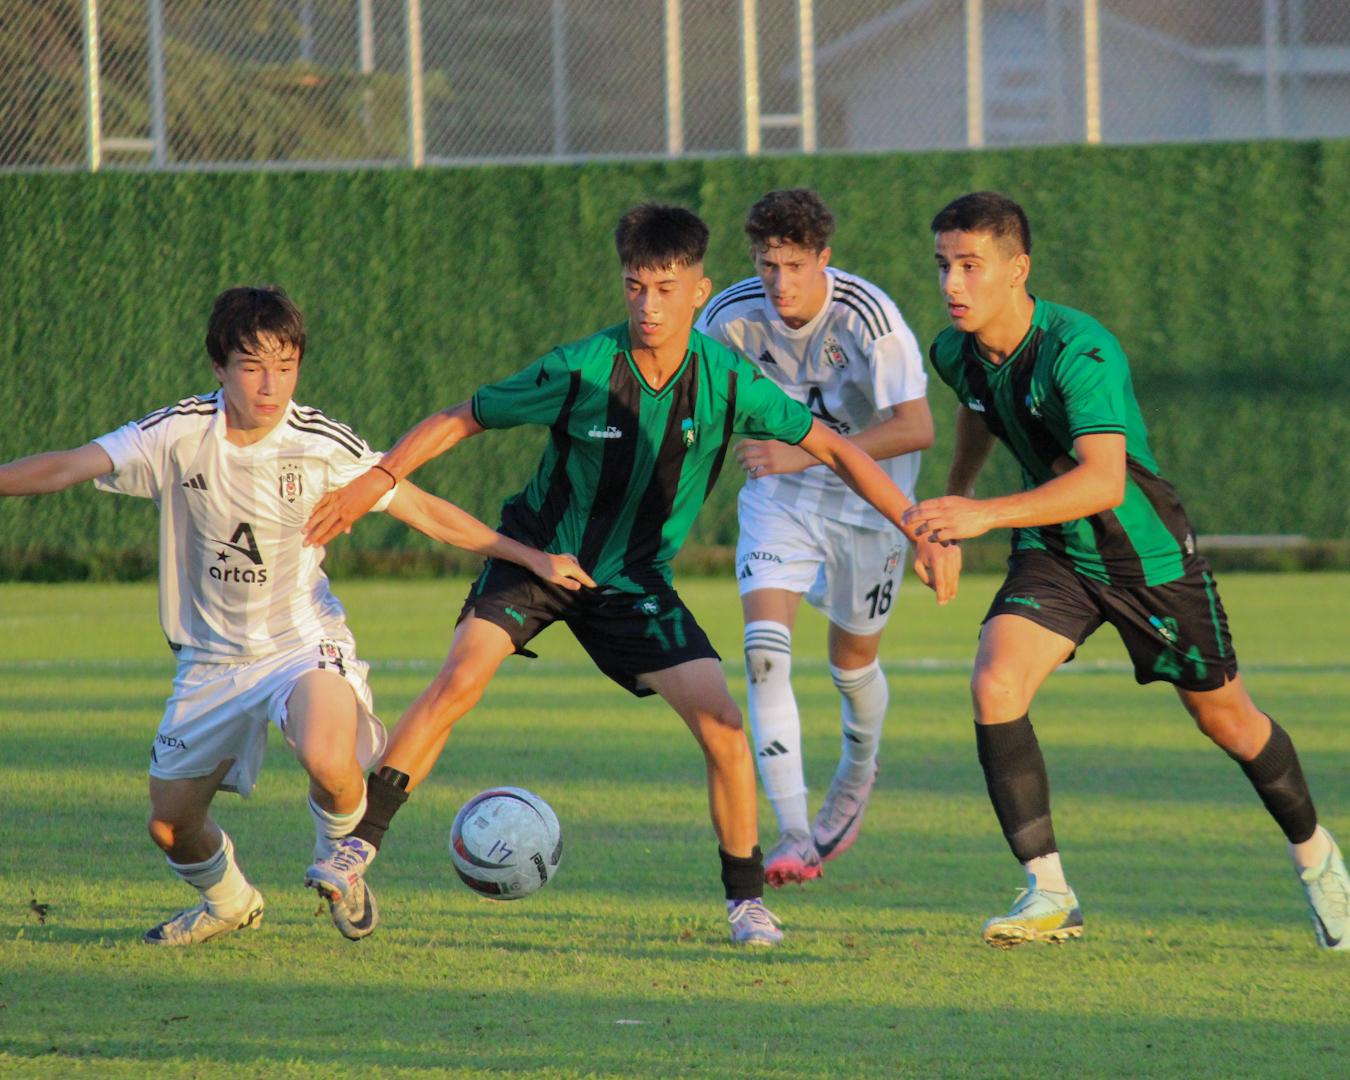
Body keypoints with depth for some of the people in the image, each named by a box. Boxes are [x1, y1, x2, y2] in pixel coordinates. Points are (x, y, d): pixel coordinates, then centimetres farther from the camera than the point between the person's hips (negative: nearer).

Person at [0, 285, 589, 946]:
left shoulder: (324, 446, -14)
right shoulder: (180, 434, -13)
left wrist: (530, 558, -4)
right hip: (212, 655, 3)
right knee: (170, 825, 3)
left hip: (304, 641, -3)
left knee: (328, 761, -33)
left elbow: (425, 512, -4)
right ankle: (228, 902, 40)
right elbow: (63, 469, -14)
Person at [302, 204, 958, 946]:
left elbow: (832, 448, -6)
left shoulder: (727, 382, -15)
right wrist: (376, 481, -18)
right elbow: (460, 420, -9)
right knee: (459, 681, -25)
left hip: (634, 580, 2)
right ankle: (357, 845, -17)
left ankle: (745, 899, 5)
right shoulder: (582, 370, -21)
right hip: (537, 552, -2)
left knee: (724, 728, -13)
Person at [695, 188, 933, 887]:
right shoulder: (733, 316, -16)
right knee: (765, 649, -18)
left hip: (866, 495, -2)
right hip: (778, 495, 2)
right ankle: (794, 835, -21)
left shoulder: (865, 316, -27)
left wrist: (806, 453, -38)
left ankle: (857, 774, 47)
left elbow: (915, 428, -32)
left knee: (852, 659, 13)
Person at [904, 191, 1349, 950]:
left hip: (1150, 555, -5)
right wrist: (952, 497, 28)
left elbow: (1104, 482, -45)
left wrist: (985, 514, -53)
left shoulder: (1079, 352, -32)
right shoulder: (955, 353, -10)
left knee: (1227, 718, 12)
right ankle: (1049, 894, -17)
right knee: (995, 685, -21)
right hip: (1053, 554, 5)